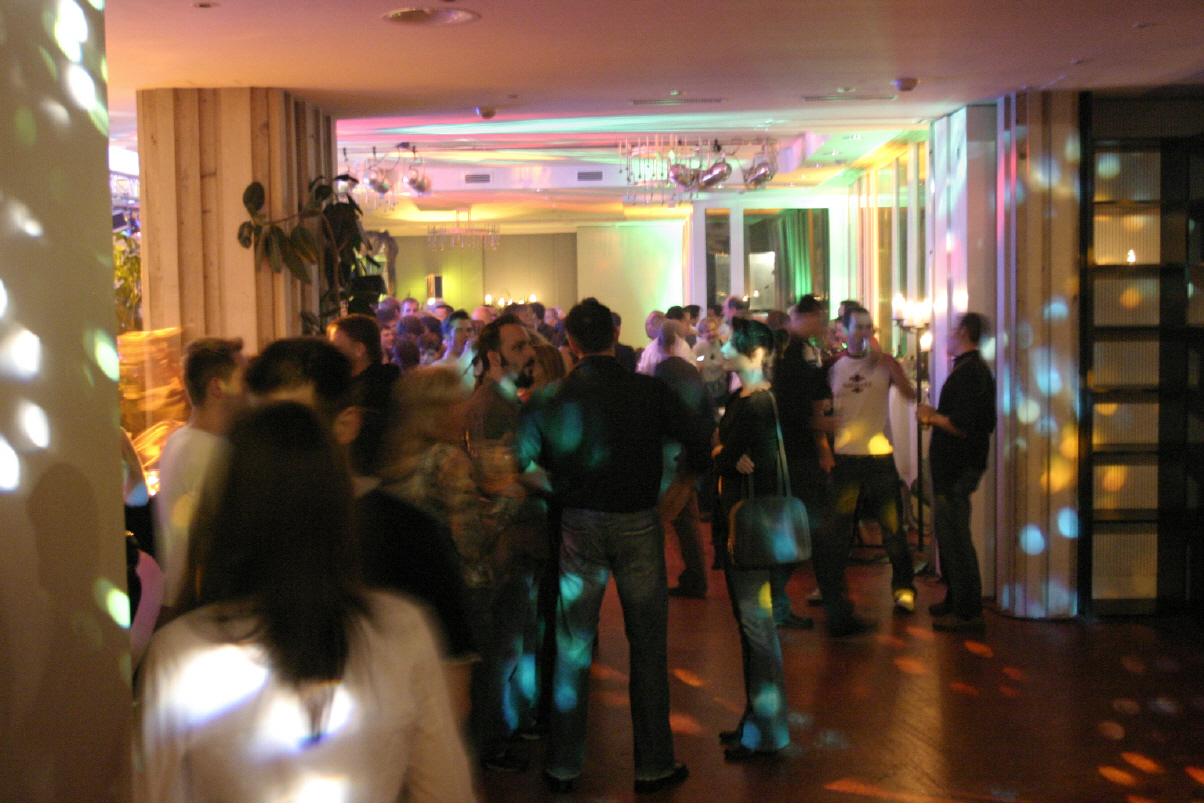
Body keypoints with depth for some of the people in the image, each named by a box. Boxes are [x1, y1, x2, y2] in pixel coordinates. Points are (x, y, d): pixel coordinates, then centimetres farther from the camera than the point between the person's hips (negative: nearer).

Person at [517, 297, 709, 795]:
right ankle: (653, 767, 18)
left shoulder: (553, 399, -5)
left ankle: (563, 767, 20)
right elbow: (698, 446, -6)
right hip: (639, 526, -1)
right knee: (648, 649, 10)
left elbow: (521, 458, -7)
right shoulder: (649, 391, -6)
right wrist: (684, 483, 13)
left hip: (579, 528, 1)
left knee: (573, 651, 12)